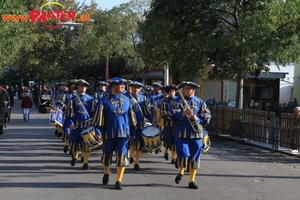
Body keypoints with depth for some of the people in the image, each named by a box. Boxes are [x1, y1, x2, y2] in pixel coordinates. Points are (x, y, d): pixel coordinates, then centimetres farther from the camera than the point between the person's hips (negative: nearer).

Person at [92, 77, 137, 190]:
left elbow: (131, 116, 11)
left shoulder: (126, 100, 6)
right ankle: (106, 173, 41)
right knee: (107, 155, 13)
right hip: (109, 133, -2)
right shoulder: (105, 100, -4)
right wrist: (98, 131, -12)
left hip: (124, 133, 2)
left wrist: (133, 132, 12)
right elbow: (99, 116, -5)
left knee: (122, 156, -6)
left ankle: (118, 181, 2)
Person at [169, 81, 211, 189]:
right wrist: (183, 113, -25)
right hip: (182, 133, -2)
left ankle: (192, 181, 15)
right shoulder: (178, 101, 5)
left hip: (196, 134, 2)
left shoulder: (200, 102, 11)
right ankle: (181, 172, 20)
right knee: (183, 154, -11)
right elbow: (172, 114, -8)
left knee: (194, 158, 4)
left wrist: (197, 118, -13)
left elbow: (207, 115, 5)